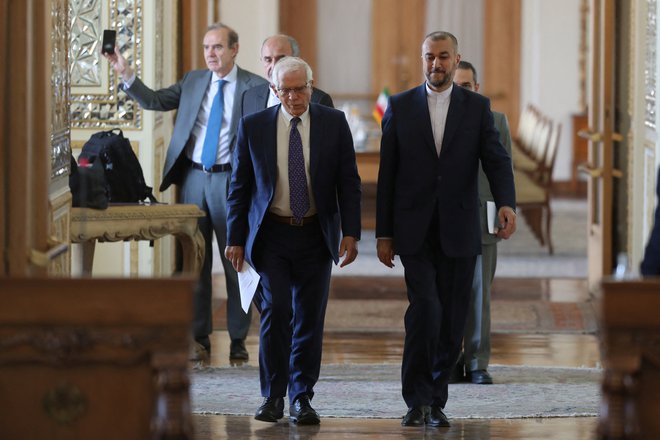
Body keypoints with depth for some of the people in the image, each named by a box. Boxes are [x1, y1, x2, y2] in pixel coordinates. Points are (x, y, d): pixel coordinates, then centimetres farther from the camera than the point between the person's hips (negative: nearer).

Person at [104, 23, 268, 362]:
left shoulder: (255, 87, -3)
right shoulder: (193, 81, 10)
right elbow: (154, 101, 8)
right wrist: (126, 74, -4)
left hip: (230, 180, -4)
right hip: (193, 179, 4)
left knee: (236, 261, 3)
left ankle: (238, 340, 13)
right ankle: (199, 339, 13)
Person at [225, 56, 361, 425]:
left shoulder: (334, 123, 1)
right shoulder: (254, 126, 0)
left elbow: (349, 183, 2)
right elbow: (239, 186, 4)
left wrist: (351, 232, -7)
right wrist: (236, 238, 1)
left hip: (316, 234, 1)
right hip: (271, 234, -1)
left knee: (310, 318, 3)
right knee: (276, 309, -11)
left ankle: (302, 398, 12)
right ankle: (273, 396, -1)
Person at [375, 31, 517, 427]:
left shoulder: (477, 107, 7)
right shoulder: (400, 106, 6)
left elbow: (496, 159, -4)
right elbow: (387, 173, 7)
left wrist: (507, 202, -24)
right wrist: (384, 233, 3)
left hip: (459, 231, 1)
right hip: (414, 231, -1)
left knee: (451, 321, 3)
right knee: (425, 309, -16)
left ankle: (436, 402, 15)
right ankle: (416, 400, -8)